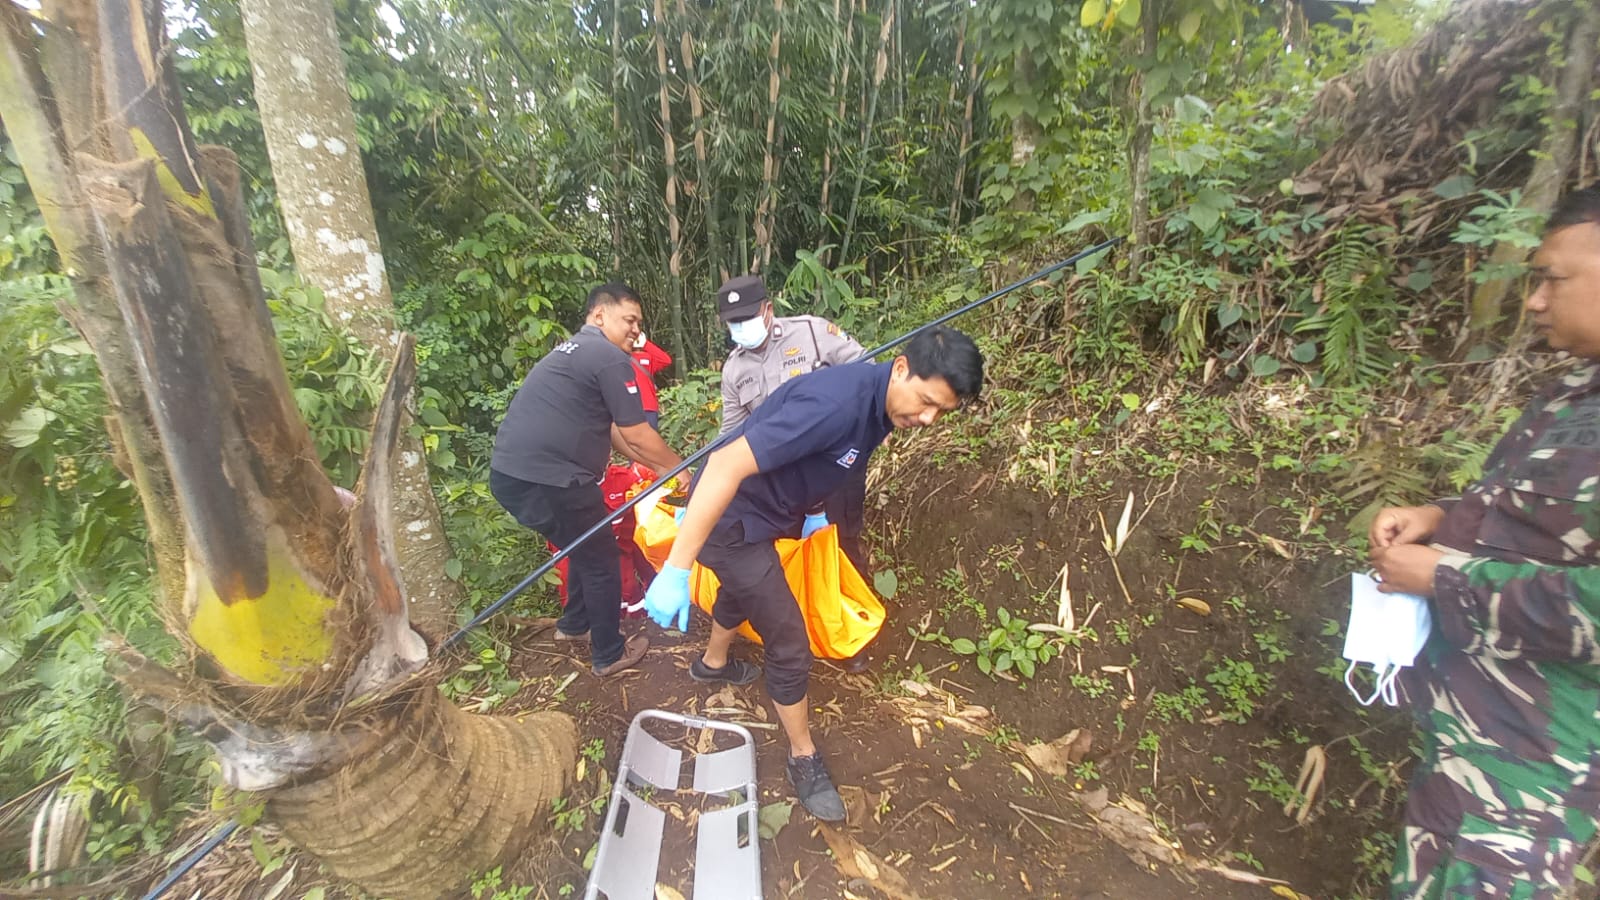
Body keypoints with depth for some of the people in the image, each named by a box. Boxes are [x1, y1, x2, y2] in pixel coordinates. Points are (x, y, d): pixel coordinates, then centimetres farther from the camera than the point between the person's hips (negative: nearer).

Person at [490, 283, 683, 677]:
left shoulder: (573, 351, 22)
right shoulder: (610, 357, -10)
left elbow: (612, 432, 23)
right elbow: (636, 435, -8)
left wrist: (658, 466, 25)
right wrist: (678, 467, 8)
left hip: (510, 474, 10)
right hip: (546, 481, -10)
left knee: (587, 548, 27)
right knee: (601, 560, 9)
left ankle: (574, 624, 45)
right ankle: (610, 654, 25)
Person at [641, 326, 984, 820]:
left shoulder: (882, 402, -5)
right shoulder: (839, 402, -35)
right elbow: (727, 465, -38)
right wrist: (676, 569, -36)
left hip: (759, 512, 10)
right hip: (729, 521, -10)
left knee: (745, 590, 35)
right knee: (790, 648, 0)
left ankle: (713, 662, 66)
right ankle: (804, 759, 27)